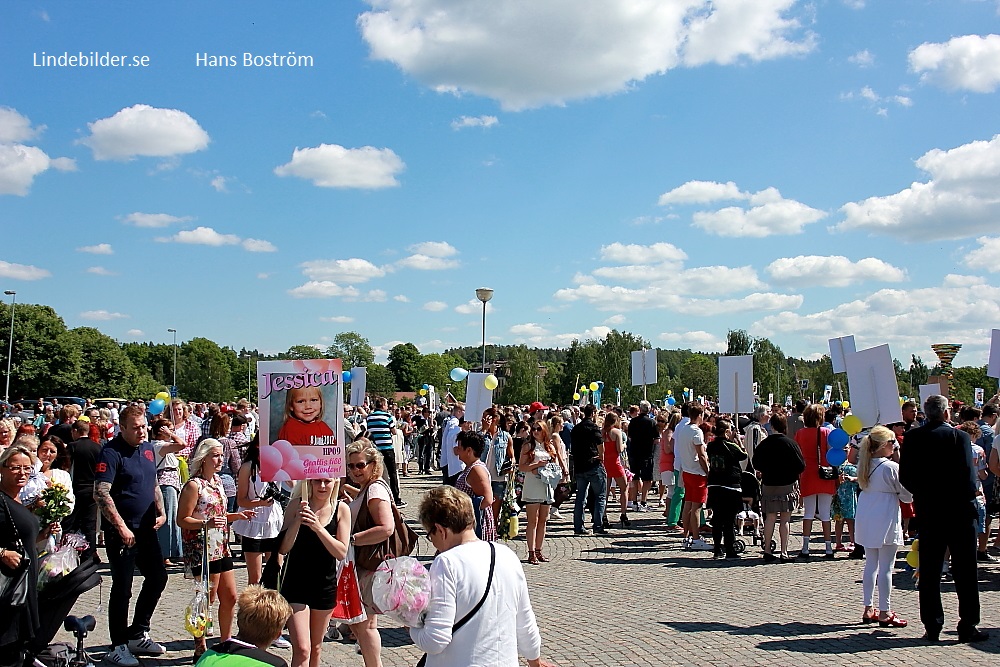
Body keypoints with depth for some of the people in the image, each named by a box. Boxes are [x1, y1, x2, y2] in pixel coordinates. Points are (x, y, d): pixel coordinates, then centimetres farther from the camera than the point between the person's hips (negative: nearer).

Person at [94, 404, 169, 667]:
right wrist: (121, 527, -23)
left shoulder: (148, 448, 10)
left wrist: (161, 512, 9)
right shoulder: (111, 452, -14)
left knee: (158, 577, 14)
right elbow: (101, 493, -21)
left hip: (146, 528, 8)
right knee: (122, 587, -2)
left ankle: (137, 635, 28)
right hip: (121, 531, -8)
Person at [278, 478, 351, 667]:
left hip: (326, 585, 2)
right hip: (296, 585, -2)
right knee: (302, 649, -12)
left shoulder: (341, 509, -4)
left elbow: (342, 553, -11)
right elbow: (283, 548, -9)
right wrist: (298, 521, -23)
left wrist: (318, 527, -22)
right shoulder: (296, 505, -6)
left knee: (316, 648, 16)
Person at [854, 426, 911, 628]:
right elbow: (907, 496, -8)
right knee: (886, 567, 0)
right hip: (886, 520, -7)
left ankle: (868, 609, 19)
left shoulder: (864, 465, 4)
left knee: (870, 564, 14)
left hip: (866, 519, 7)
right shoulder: (892, 467, -15)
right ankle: (884, 613, 5)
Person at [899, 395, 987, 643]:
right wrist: (969, 501, 0)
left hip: (927, 511, 3)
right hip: (959, 511, -3)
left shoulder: (912, 437, -1)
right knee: (965, 571, 6)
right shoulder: (959, 436, -11)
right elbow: (967, 476, -16)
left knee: (929, 571, 9)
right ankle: (968, 627, 10)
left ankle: (932, 626, 11)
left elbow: (904, 476, -1)